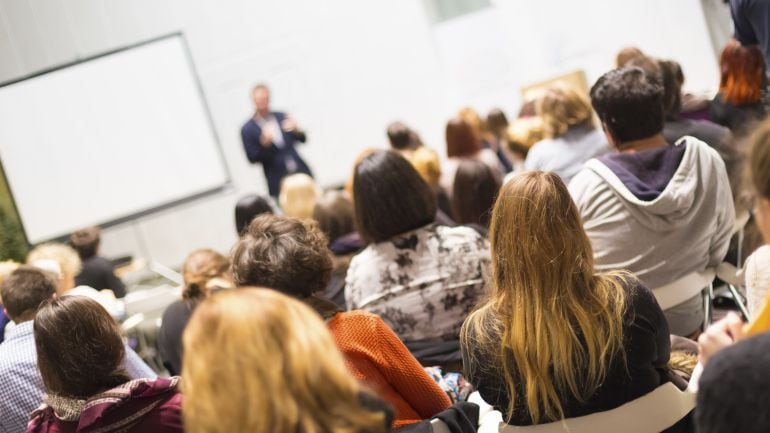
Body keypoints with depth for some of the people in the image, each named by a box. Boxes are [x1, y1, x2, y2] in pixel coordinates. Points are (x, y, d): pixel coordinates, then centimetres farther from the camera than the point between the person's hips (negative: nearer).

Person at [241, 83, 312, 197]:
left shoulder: (281, 116, 7)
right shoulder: (247, 129, -3)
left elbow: (302, 139, 10)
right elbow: (252, 158, -6)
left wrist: (296, 130, -11)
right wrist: (264, 142, -22)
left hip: (301, 173, 4)